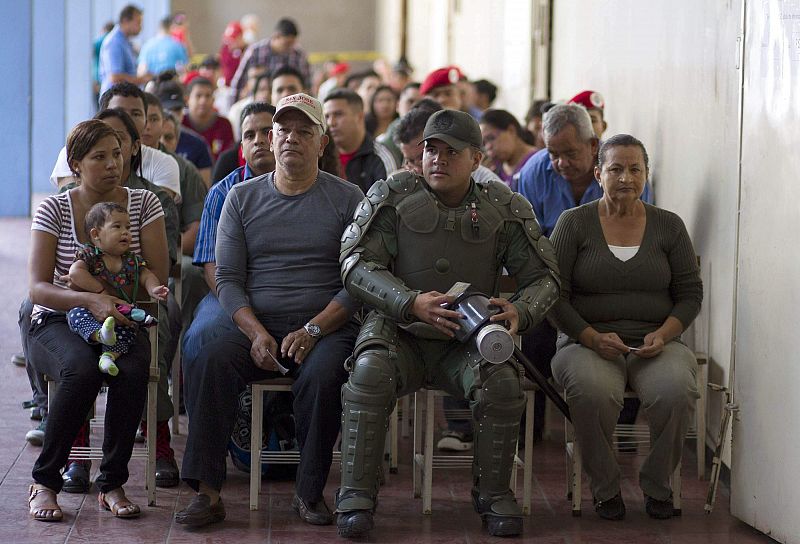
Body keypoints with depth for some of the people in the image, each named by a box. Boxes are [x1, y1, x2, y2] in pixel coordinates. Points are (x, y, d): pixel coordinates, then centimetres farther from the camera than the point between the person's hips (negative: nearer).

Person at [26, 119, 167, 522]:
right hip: (57, 323, -2)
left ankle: (112, 484, -19)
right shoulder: (53, 210, -2)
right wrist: (90, 300, -29)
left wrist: (114, 303, -18)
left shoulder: (143, 203, 3)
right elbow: (38, 288, -10)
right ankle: (44, 481, -20)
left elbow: (158, 277, -2)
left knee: (134, 369, -34)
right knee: (83, 369, -37)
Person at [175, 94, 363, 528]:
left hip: (327, 325, -2)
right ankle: (206, 491, -28)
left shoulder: (347, 199, 7)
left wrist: (313, 330, -14)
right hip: (255, 325, 2)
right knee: (207, 363, -28)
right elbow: (227, 279, 7)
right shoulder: (242, 198, 13)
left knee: (321, 375, -35)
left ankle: (309, 492, -20)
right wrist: (256, 334, -10)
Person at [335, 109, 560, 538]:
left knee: (503, 382, -29)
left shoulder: (502, 209, 2)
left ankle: (493, 493, -7)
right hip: (398, 331, -1)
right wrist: (412, 303, -26)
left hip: (466, 341, 1)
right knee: (370, 372, -34)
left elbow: (544, 276, 5)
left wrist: (520, 312, -20)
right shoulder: (393, 196, -2)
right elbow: (355, 264, -10)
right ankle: (356, 494, -23)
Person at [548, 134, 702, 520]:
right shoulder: (574, 223, 5)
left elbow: (690, 293, 11)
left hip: (656, 342, 2)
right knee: (593, 389, -37)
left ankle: (657, 485, -6)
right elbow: (555, 294, 1)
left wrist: (663, 334, -8)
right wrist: (593, 338, -13)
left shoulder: (668, 226, 10)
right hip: (587, 340, -2)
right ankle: (605, 488, -12)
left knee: (676, 389, -32)